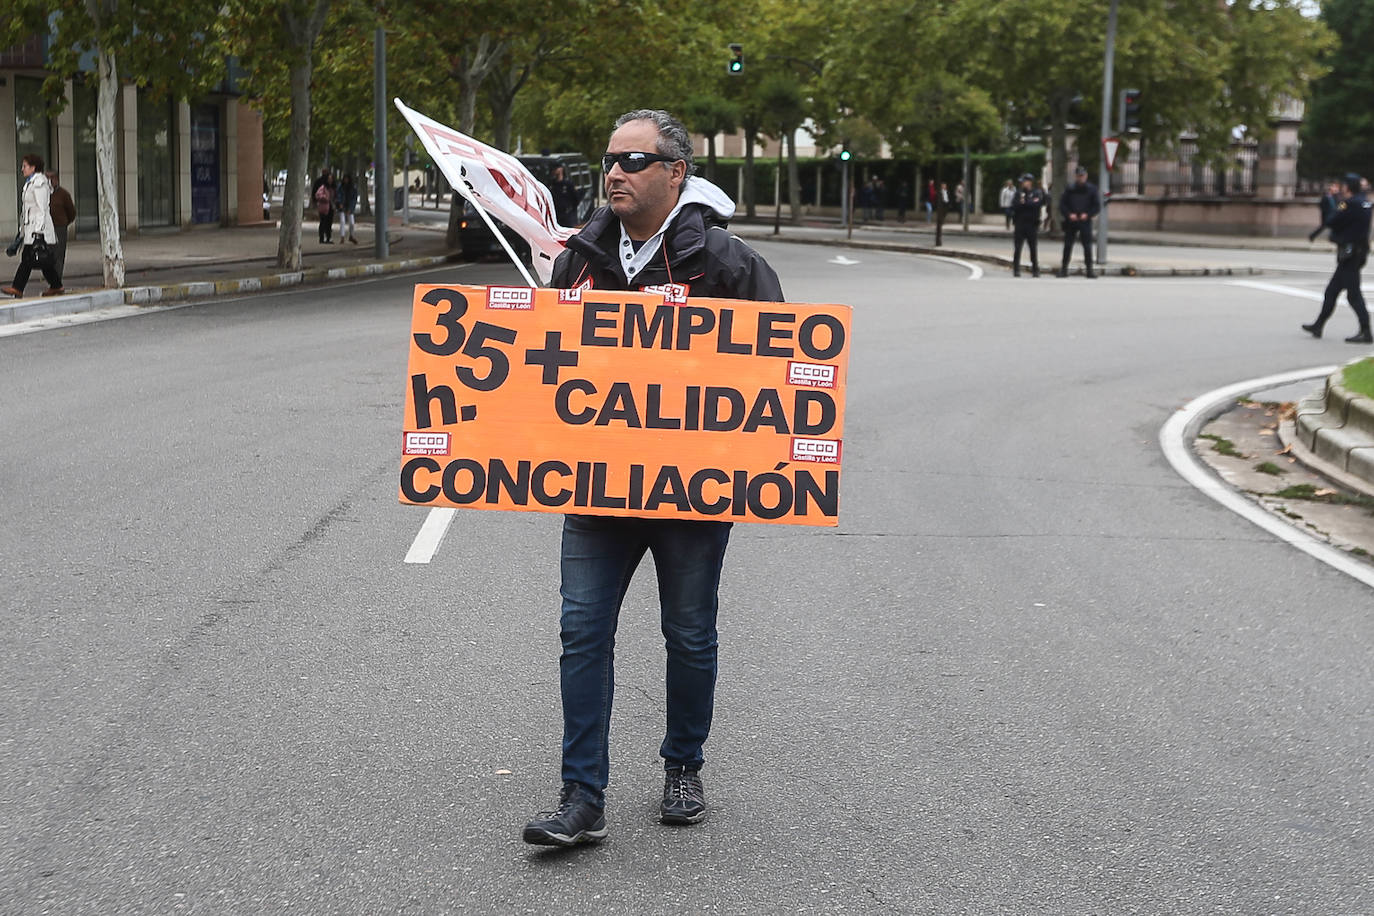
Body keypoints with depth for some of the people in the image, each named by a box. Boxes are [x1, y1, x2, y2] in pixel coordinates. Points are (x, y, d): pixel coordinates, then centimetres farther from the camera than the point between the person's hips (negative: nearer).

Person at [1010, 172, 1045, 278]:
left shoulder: (1037, 193, 6)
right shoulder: (1018, 193, 11)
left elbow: (1038, 204, -12)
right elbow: (1014, 206, -4)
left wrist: (1024, 204, -7)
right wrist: (1030, 204, -13)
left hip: (1032, 225, -1)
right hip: (1020, 224, 1)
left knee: (1034, 249, 1)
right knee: (1017, 248, -3)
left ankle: (1035, 270, 9)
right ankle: (1016, 270, 2)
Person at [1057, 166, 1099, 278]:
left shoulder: (1091, 189, 4)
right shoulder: (1069, 189, 4)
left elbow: (1097, 206, 4)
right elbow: (1062, 204, 5)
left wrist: (1087, 214, -11)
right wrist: (1069, 214, -11)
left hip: (1085, 222, -1)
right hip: (1071, 222, 1)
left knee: (1087, 246, -3)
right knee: (1067, 245, 2)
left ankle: (1089, 270, 1)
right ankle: (1064, 268, 9)